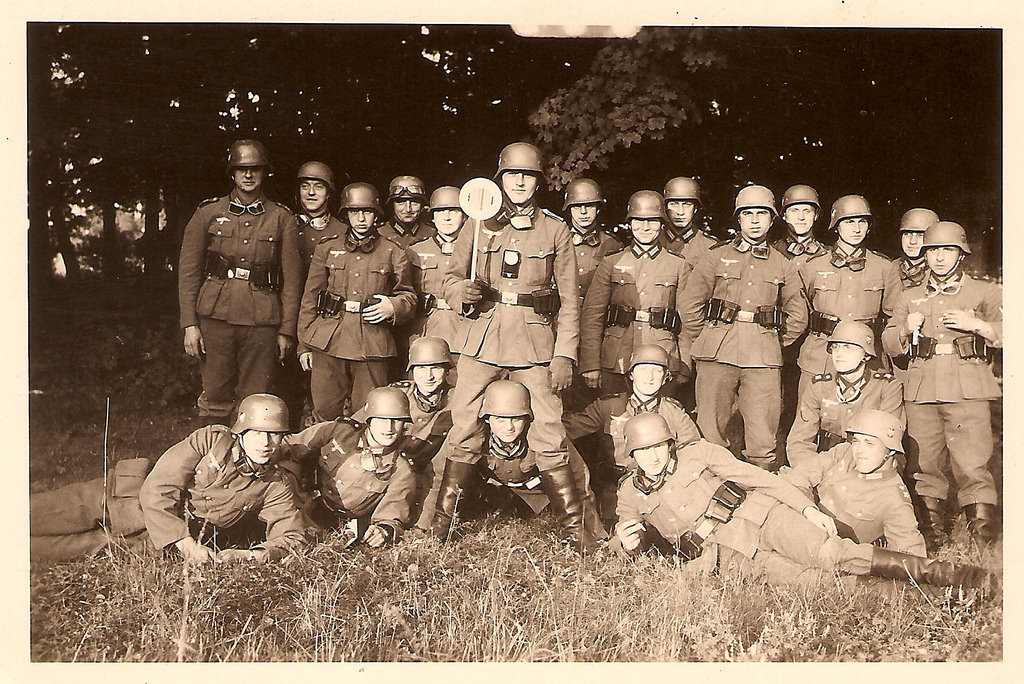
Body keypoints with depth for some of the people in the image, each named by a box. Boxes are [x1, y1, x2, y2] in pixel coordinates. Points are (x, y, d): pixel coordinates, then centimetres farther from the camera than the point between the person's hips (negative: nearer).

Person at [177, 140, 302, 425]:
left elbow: (292, 279, 6)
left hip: (262, 321, 0)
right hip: (215, 315, 0)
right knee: (215, 398, 3)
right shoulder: (208, 213, 8)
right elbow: (188, 272, 6)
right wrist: (190, 324, -1)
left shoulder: (282, 218, 7)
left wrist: (287, 330, 2)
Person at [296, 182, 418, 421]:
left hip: (372, 346, -1)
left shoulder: (393, 252, 10)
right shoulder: (327, 248, 13)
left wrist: (393, 307, -11)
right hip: (328, 344, 1)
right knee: (325, 416, 2)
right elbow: (309, 299, 13)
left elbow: (409, 297, 13)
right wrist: (304, 345, 8)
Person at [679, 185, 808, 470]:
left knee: (763, 438, -2)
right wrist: (706, 342, 7)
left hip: (763, 359, 1)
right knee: (710, 431, -2)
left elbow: (798, 315, 20)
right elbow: (689, 304, 8)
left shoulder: (782, 265, 16)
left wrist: (774, 342, 12)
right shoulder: (717, 256, 11)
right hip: (718, 353, -1)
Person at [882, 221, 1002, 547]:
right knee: (925, 464, 2)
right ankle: (932, 527, 12)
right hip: (921, 391, 3)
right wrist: (906, 329, 0)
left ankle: (982, 525, -4)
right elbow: (889, 343, 20)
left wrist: (976, 324, -11)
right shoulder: (909, 297, 21)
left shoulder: (985, 293, 13)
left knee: (972, 464, -12)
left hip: (967, 389, -3)